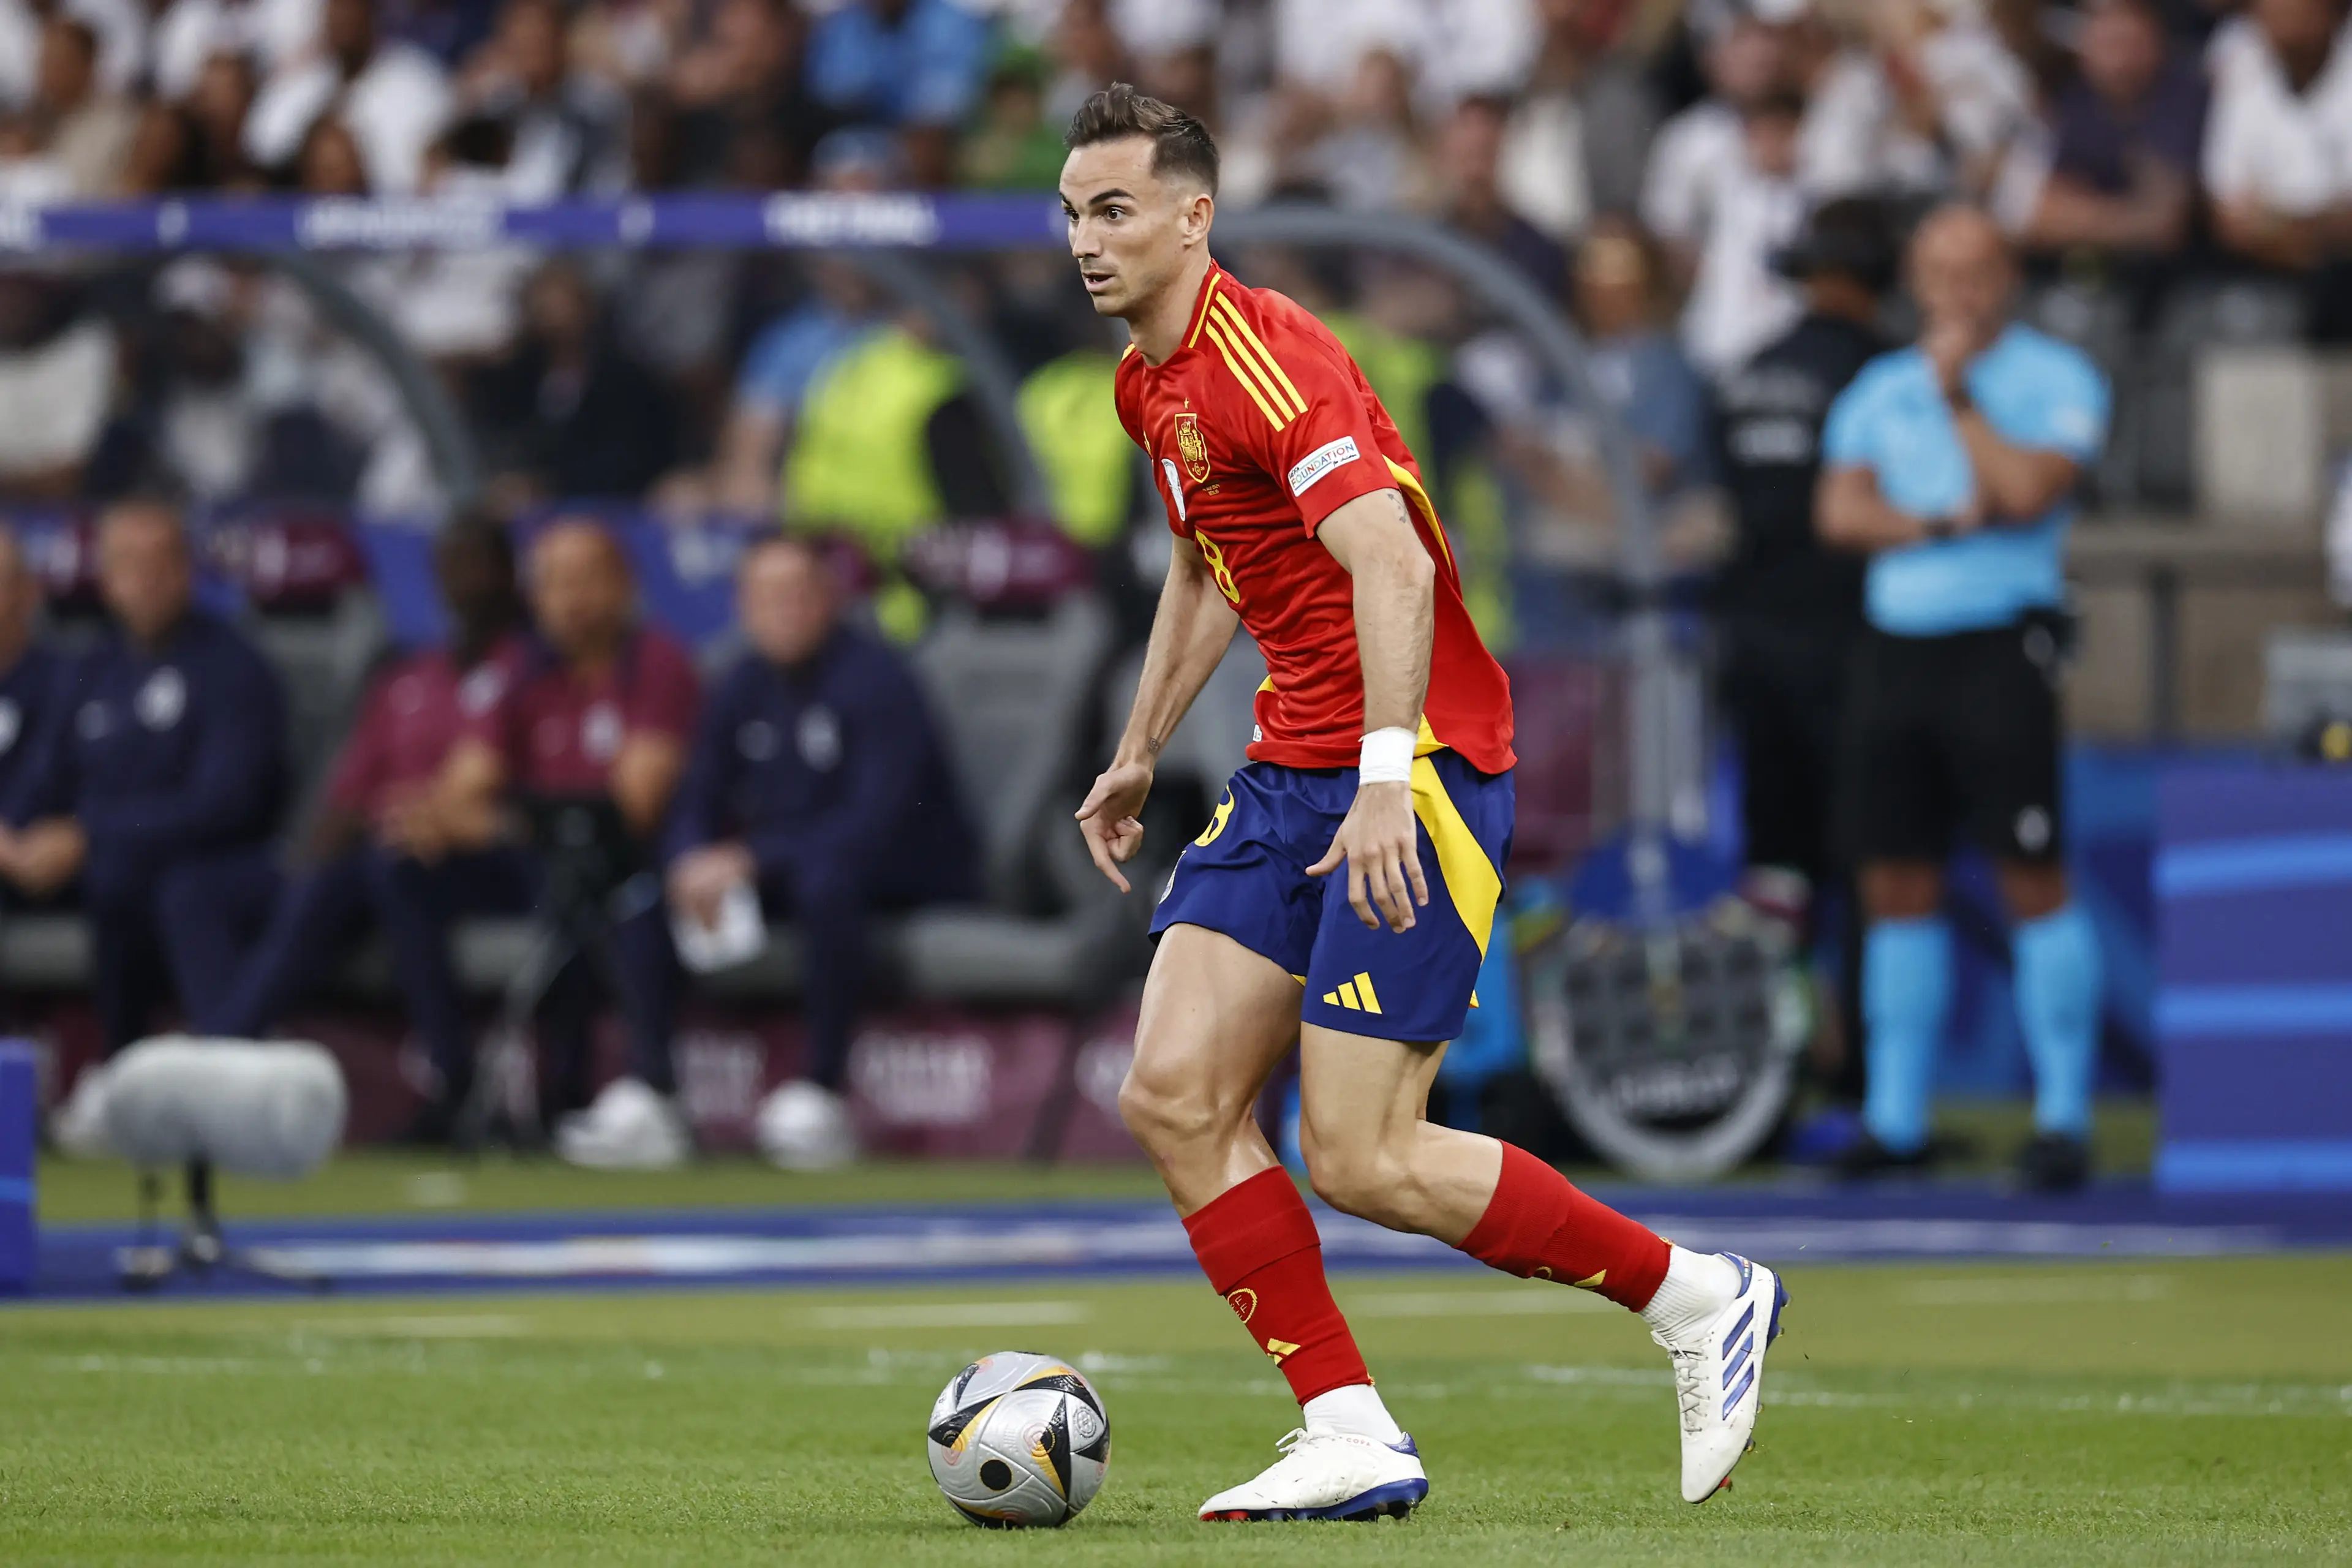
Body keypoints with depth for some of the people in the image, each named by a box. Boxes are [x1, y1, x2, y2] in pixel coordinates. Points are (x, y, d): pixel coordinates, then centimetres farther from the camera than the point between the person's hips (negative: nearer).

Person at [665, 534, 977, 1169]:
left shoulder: (874, 677, -16)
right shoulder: (742, 689, 6)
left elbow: (877, 818, -25)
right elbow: (698, 802, 6)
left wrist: (755, 860, -31)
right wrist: (694, 863, -18)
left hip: (908, 877, -7)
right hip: (787, 867, 7)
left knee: (825, 878, -41)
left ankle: (825, 1090, -38)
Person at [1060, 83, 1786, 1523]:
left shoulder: (1262, 357, -18)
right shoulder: (1150, 382, 13)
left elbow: (1393, 564, -28)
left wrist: (1386, 781, -36)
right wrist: (1141, 752, 32)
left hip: (1414, 770, -9)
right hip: (1289, 778, 9)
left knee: (1361, 1158, -11)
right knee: (1176, 1096, -3)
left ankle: (1698, 1298, 5)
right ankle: (1350, 1437, 1)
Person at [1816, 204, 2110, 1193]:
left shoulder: (2056, 380, 2)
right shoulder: (1881, 389, 17)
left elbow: (2027, 493, -13)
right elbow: (1840, 511, 5)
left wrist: (1958, 394, -6)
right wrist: (1945, 524, -8)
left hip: (2001, 648, -5)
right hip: (1893, 646, 5)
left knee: (2034, 881, -8)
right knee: (1896, 884, 5)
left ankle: (2063, 1118, -4)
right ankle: (1894, 1119, 11)